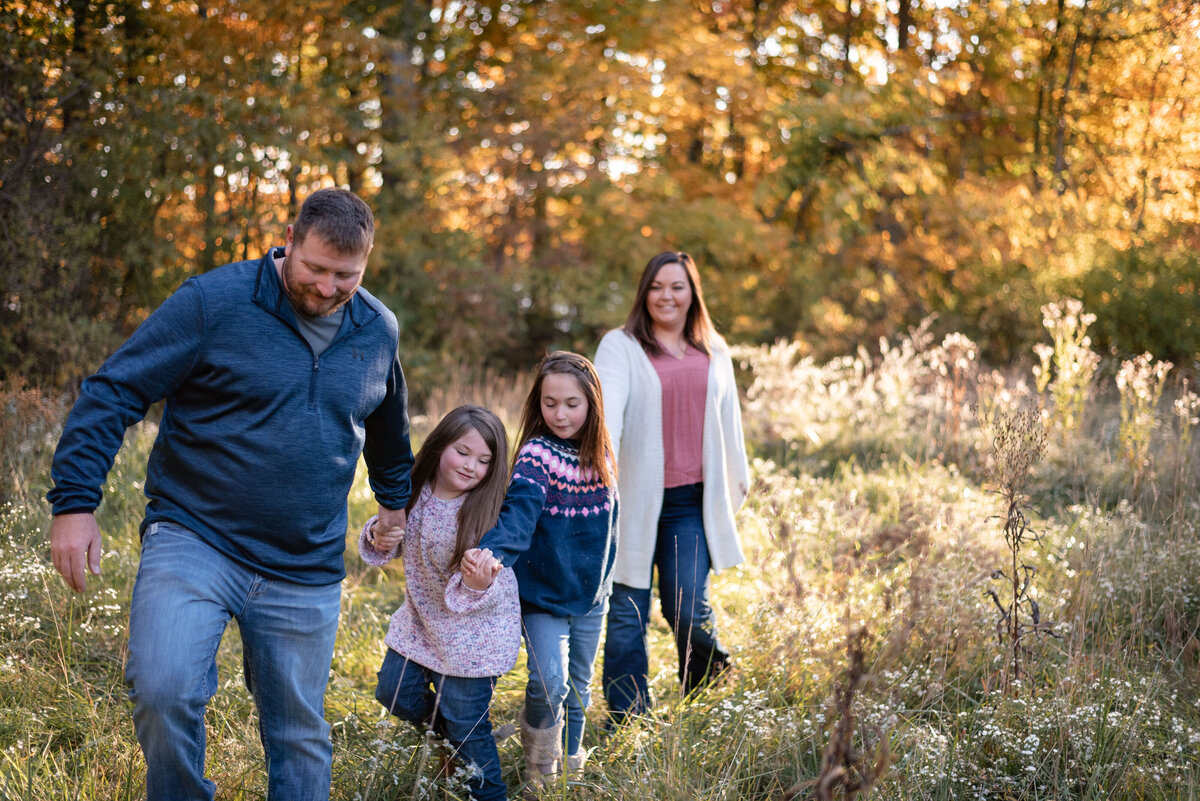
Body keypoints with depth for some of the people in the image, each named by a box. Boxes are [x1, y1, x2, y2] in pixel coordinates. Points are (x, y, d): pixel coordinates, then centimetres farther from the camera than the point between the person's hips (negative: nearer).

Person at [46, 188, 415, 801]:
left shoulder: (379, 330, 6)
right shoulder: (215, 301, -9)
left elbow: (388, 426, 28)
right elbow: (113, 392, -9)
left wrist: (395, 498, 38)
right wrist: (75, 501, -16)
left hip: (306, 572, 4)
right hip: (193, 540, -4)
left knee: (300, 735, 10)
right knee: (163, 693, -25)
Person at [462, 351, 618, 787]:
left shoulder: (601, 457, 1)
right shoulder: (536, 456, -17)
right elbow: (520, 511, -35)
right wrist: (491, 550, -53)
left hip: (590, 598, 5)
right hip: (543, 595, -5)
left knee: (578, 689, 15)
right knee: (550, 680, -20)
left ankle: (570, 764, 37)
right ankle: (539, 765, 7)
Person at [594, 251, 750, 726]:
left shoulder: (713, 353, 14)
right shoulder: (620, 346, 1)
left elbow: (728, 419, 23)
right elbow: (608, 406, -14)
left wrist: (738, 481, 27)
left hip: (691, 503, 2)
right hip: (635, 499, -2)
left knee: (688, 610, -6)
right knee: (628, 615, 1)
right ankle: (626, 723, 10)